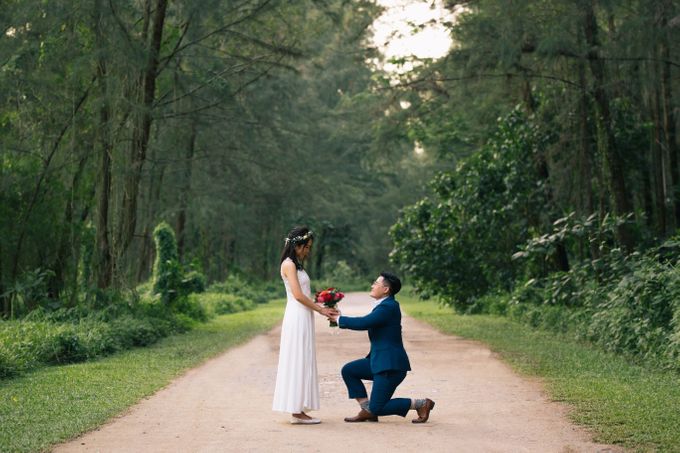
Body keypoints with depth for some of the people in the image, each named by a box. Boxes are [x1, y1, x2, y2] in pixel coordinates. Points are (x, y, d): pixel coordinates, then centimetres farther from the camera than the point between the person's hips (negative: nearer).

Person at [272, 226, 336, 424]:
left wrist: (321, 308, 9)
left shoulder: (296, 265, 19)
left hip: (303, 319, 9)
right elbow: (298, 295, -17)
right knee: (298, 362, -7)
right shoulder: (289, 264, -10)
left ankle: (298, 410, 11)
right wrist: (320, 309, -10)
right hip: (297, 318, -9)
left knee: (302, 363, 8)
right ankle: (296, 411, -5)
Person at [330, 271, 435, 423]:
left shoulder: (388, 307, -19)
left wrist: (339, 319, -14)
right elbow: (366, 323, 14)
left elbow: (364, 323, -26)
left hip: (390, 365, -10)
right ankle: (366, 410, 12)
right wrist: (340, 319, 5)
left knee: (377, 408, -5)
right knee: (348, 370, 10)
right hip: (380, 361, 10)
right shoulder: (384, 305, 12)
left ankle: (420, 404, 2)